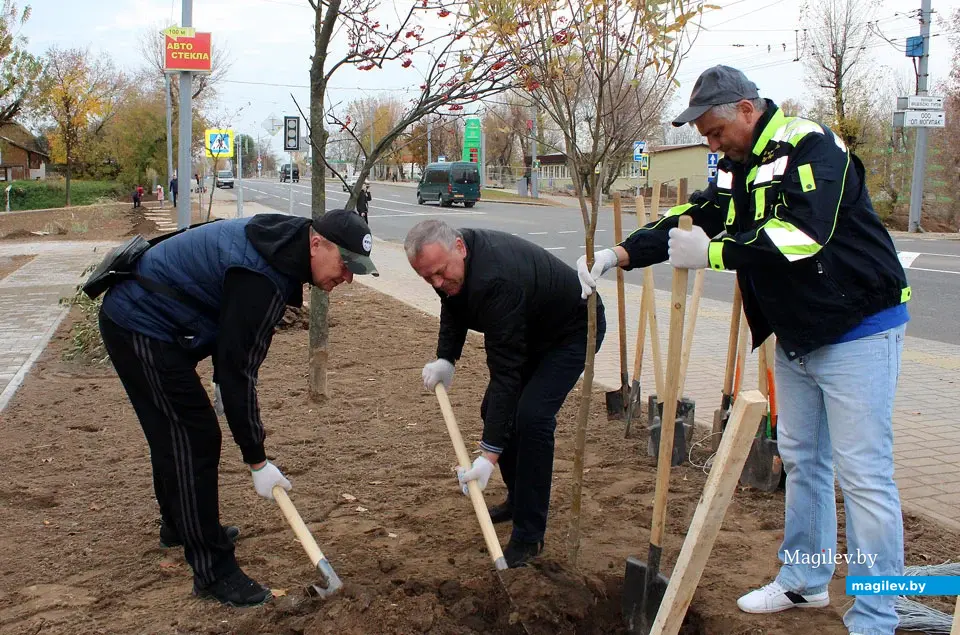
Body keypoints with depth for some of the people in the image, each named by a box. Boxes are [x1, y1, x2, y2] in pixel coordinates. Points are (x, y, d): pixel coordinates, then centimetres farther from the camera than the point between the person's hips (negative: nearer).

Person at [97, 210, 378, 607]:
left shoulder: (278, 241, 1)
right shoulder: (262, 278, -29)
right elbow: (239, 370, -27)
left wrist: (223, 381, 17)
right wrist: (257, 462, -20)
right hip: (142, 328, -11)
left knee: (173, 433, 24)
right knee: (194, 439, -8)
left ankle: (179, 525, 44)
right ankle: (213, 572, 0)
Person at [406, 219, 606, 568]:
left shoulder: (494, 281, -41)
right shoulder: (451, 262, -14)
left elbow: (505, 371, -41)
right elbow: (453, 307, 8)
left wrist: (490, 454, -41)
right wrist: (445, 359, -9)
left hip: (573, 330, -9)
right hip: (532, 329, 9)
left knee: (531, 416, -23)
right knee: (494, 408, 6)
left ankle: (529, 535, -11)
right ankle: (519, 498, 27)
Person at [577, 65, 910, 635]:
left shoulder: (811, 146, -19)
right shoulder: (740, 168, 8)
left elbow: (801, 234, -32)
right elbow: (692, 220, 5)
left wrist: (712, 252, -28)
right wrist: (618, 255, -7)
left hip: (858, 331, -9)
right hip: (796, 337, 9)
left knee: (863, 473, -6)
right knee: (801, 459, 17)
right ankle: (804, 581, 33)